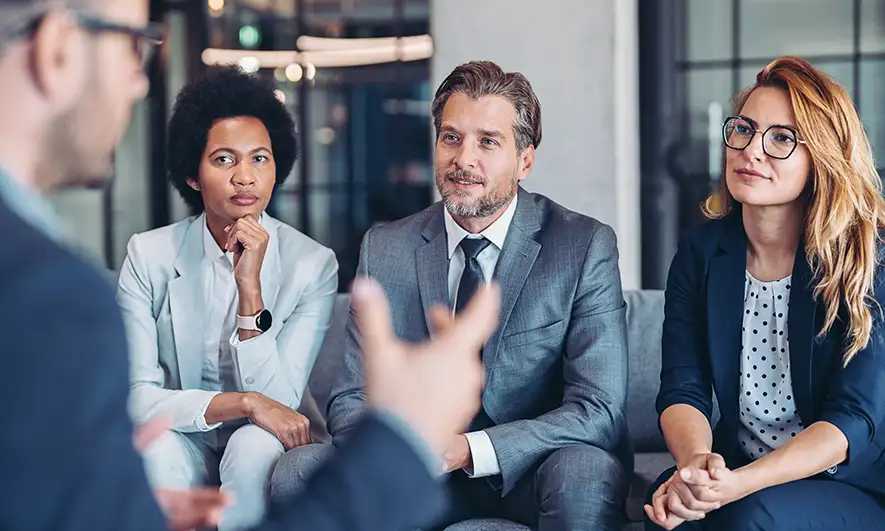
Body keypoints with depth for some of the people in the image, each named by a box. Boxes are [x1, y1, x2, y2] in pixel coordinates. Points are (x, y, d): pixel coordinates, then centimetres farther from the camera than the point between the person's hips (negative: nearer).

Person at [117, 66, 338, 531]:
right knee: (156, 448, -33)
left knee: (257, 446, -34)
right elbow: (138, 399, -12)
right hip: (183, 442, 0)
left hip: (262, 446, 0)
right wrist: (244, 403, -26)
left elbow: (277, 402, -15)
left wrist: (250, 287, -23)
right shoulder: (148, 256, -6)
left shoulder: (313, 264, -8)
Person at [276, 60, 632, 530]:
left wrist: (470, 450, -29)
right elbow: (351, 400, 2)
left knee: (584, 474, -36)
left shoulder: (586, 247, -9)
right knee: (297, 469, -20)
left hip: (531, 472, -3)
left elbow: (599, 411, -15)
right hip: (421, 473, 3)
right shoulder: (385, 250, 1)